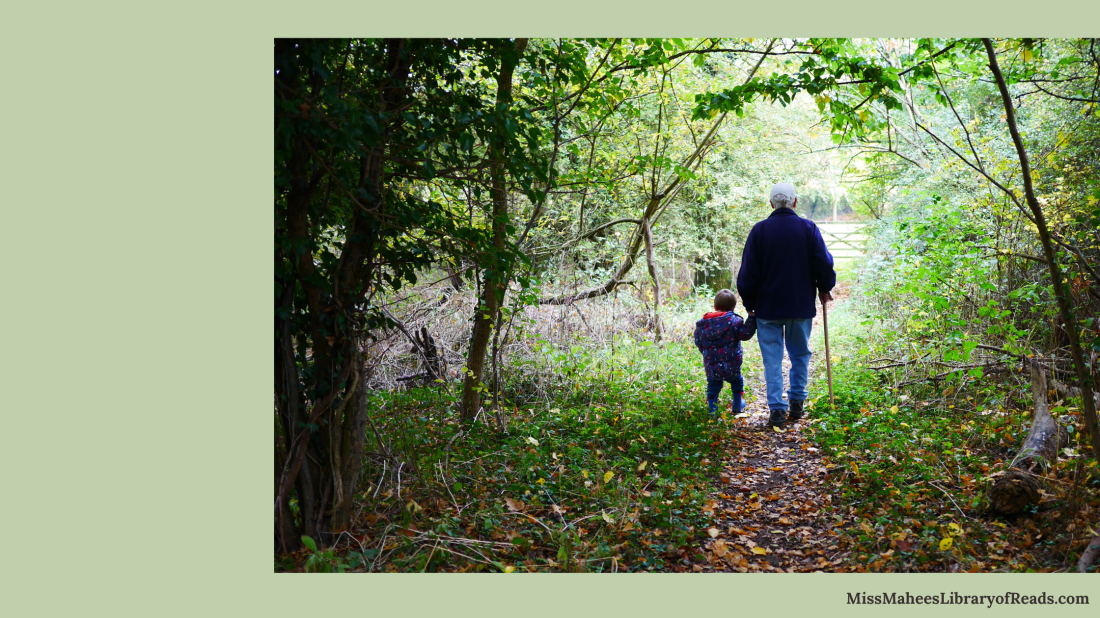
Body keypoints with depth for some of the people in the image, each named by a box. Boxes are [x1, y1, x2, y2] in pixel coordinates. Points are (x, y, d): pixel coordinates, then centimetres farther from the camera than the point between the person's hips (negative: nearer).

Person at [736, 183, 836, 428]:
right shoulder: (808, 228, -3)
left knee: (772, 359, 4)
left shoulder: (759, 230, -5)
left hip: (768, 307, -1)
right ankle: (797, 403, 18)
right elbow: (824, 264, -2)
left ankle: (776, 409, 0)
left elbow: (748, 272, -4)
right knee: (800, 355, 17)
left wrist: (749, 303, 7)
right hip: (801, 306, 1)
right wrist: (825, 289, 16)